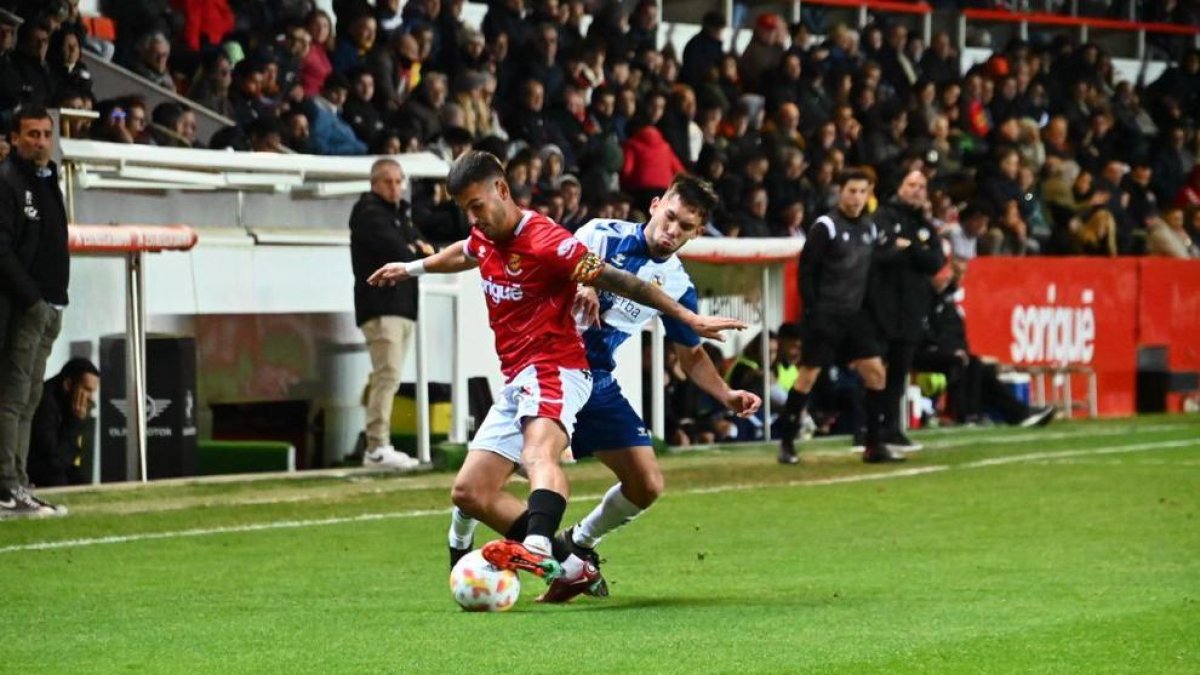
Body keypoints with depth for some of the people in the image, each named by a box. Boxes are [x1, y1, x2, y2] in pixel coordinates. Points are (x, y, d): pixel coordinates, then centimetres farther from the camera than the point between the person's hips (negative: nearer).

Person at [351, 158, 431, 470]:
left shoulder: (400, 214, 25)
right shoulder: (368, 213, -4)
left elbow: (427, 253, 20)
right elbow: (395, 251, -17)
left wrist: (421, 250, -3)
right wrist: (418, 254, 1)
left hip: (404, 305, 9)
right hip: (380, 306, -9)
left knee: (388, 377, 8)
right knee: (387, 374, -17)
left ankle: (378, 447, 9)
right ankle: (377, 447, -21)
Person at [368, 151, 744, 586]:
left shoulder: (545, 241, -16)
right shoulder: (484, 238, 10)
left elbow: (616, 281, -16)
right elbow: (464, 255, 36)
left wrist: (691, 320, -17)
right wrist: (412, 268, 54)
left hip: (554, 373, -10)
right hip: (515, 383, 10)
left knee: (538, 453, -38)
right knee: (470, 493, 4)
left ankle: (537, 547, -66)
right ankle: (572, 566, 4)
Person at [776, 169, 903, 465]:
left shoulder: (869, 228, 10)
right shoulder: (825, 227, -9)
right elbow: (807, 270, -10)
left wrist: (867, 306, 11)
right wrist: (813, 310, -13)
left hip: (855, 315, 6)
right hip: (826, 315, -6)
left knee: (875, 372, -1)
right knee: (808, 374, -3)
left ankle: (874, 445, 4)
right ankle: (786, 443, 7)